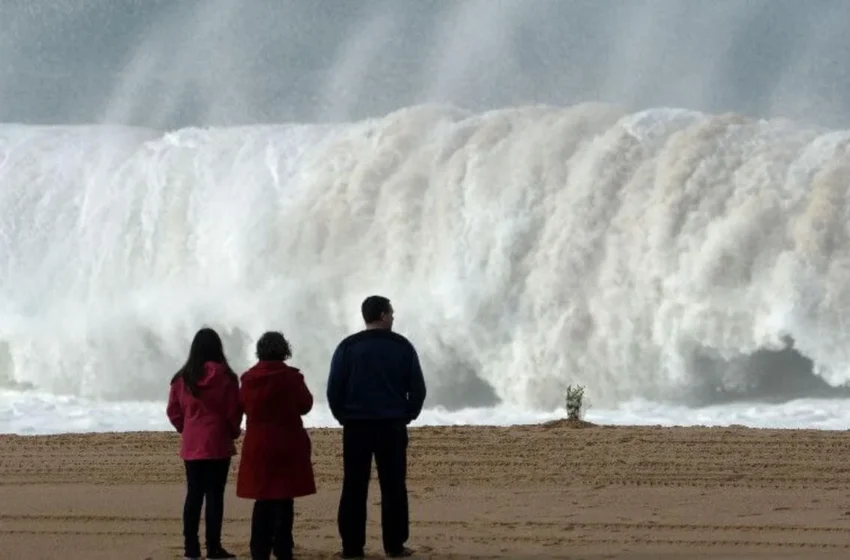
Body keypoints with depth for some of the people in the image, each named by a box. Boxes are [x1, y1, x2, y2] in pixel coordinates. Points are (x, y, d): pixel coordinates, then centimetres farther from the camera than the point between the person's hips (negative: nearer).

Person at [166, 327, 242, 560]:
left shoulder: (182, 378, 2)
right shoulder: (225, 376, -8)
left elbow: (173, 411, 5)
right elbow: (234, 411, -6)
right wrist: (234, 432, 12)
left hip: (191, 445, 4)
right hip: (218, 444, -4)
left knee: (193, 495, 7)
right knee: (215, 495, -2)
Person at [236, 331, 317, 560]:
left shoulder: (248, 378, -1)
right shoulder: (291, 377, -11)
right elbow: (305, 404, 1)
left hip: (257, 445, 3)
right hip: (287, 445, -3)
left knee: (262, 499, 11)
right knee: (283, 499, 0)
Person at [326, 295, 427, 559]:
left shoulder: (348, 347, 0)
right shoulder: (403, 347, 1)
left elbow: (334, 388, -2)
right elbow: (418, 388, 1)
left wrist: (344, 417, 10)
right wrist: (406, 416, 13)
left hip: (356, 425, 0)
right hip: (392, 426, 0)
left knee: (354, 488, 2)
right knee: (393, 487, 4)